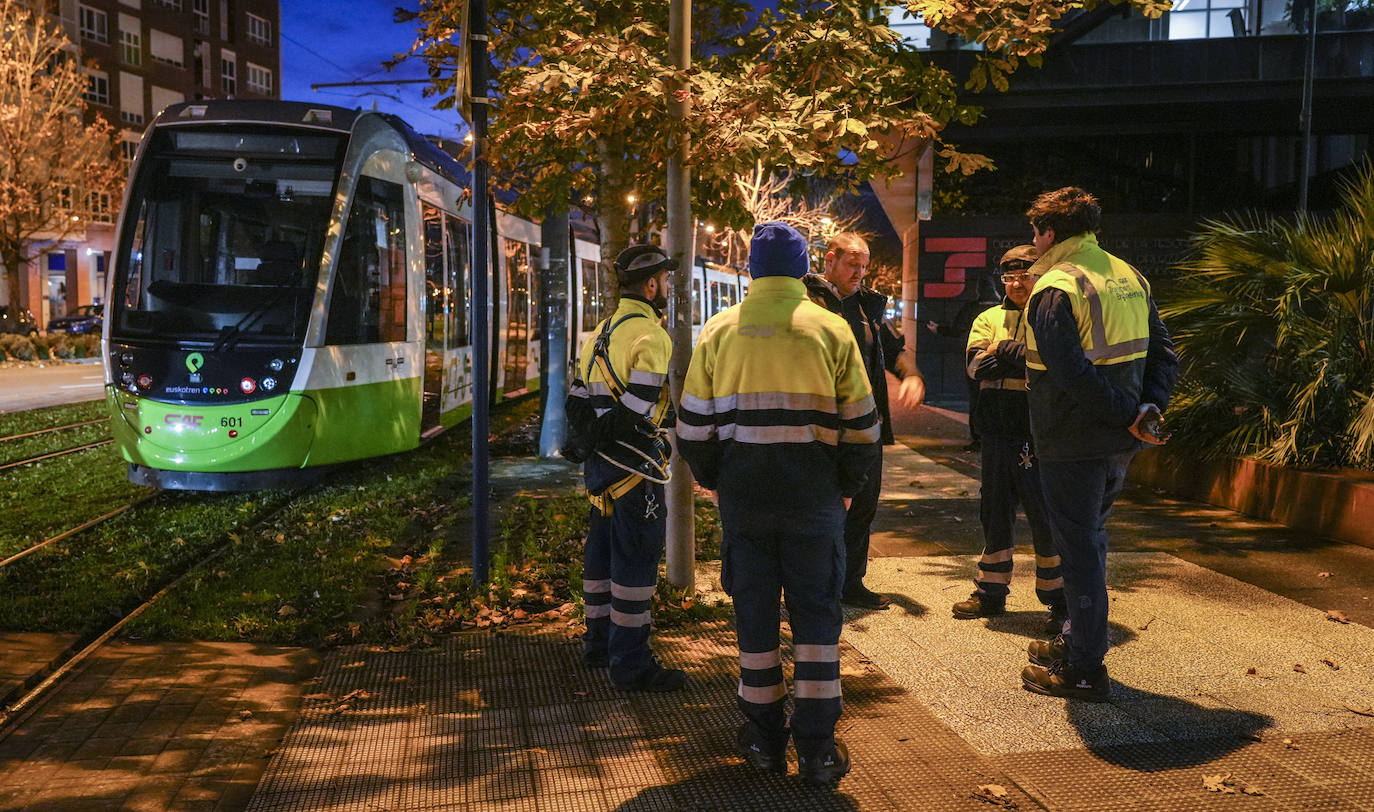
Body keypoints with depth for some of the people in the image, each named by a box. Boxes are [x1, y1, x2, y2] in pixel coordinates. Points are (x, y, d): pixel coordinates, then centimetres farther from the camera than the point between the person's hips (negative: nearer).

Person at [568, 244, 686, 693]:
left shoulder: (602, 330, 14)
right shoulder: (649, 334, -15)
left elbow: (577, 393, 16)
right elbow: (642, 405, -23)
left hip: (599, 461, 10)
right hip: (634, 465, -10)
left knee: (604, 549, 18)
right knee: (637, 557, -4)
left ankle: (598, 642, 31)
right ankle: (631, 663, 2)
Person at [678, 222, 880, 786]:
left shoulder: (718, 332, 2)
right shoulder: (831, 329, -1)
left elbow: (693, 424, 5)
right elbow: (860, 424, 0)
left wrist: (711, 479, 18)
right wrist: (850, 483, 13)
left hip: (742, 495, 1)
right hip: (814, 495, -1)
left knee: (754, 610, 11)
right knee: (816, 611, 7)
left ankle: (764, 739, 20)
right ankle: (817, 748, 9)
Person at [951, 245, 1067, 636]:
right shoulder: (989, 319, 15)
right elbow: (976, 365, -2)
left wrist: (1004, 353, -16)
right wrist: (1024, 356, -15)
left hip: (1040, 435, -5)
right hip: (997, 432, 5)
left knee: (1047, 517, -2)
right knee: (996, 514, 14)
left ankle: (1061, 601, 10)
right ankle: (991, 594, 26)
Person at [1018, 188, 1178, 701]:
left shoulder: (1056, 289, -16)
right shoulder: (1129, 277, 10)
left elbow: (1073, 372, -26)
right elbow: (1163, 353, 7)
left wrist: (1129, 413, -19)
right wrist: (1149, 407, -5)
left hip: (1072, 442, -8)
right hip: (1118, 444, 8)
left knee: (1079, 548, 0)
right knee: (1090, 537, 21)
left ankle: (1086, 669, 7)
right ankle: (1078, 641, 33)